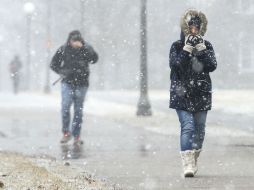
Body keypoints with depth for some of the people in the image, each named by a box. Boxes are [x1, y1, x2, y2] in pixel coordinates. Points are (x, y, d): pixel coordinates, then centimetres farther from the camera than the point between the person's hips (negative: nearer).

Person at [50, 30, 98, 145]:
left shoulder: (86, 48, -5)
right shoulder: (63, 49, -2)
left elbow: (94, 59, -24)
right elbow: (53, 64, 9)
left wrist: (83, 47, -32)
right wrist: (62, 72, -7)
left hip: (81, 84, 0)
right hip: (67, 82, 0)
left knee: (78, 110, 4)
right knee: (65, 107, -13)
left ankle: (76, 136, 13)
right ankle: (66, 132, 0)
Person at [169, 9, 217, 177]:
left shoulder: (207, 46, 8)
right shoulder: (177, 46, 2)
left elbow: (212, 66, -5)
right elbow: (175, 65, -12)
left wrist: (201, 49, -13)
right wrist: (187, 48, -18)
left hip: (202, 94, 3)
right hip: (182, 93, -3)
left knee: (200, 128, 7)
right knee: (187, 126, -15)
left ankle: (194, 160, 23)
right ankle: (188, 164, -22)